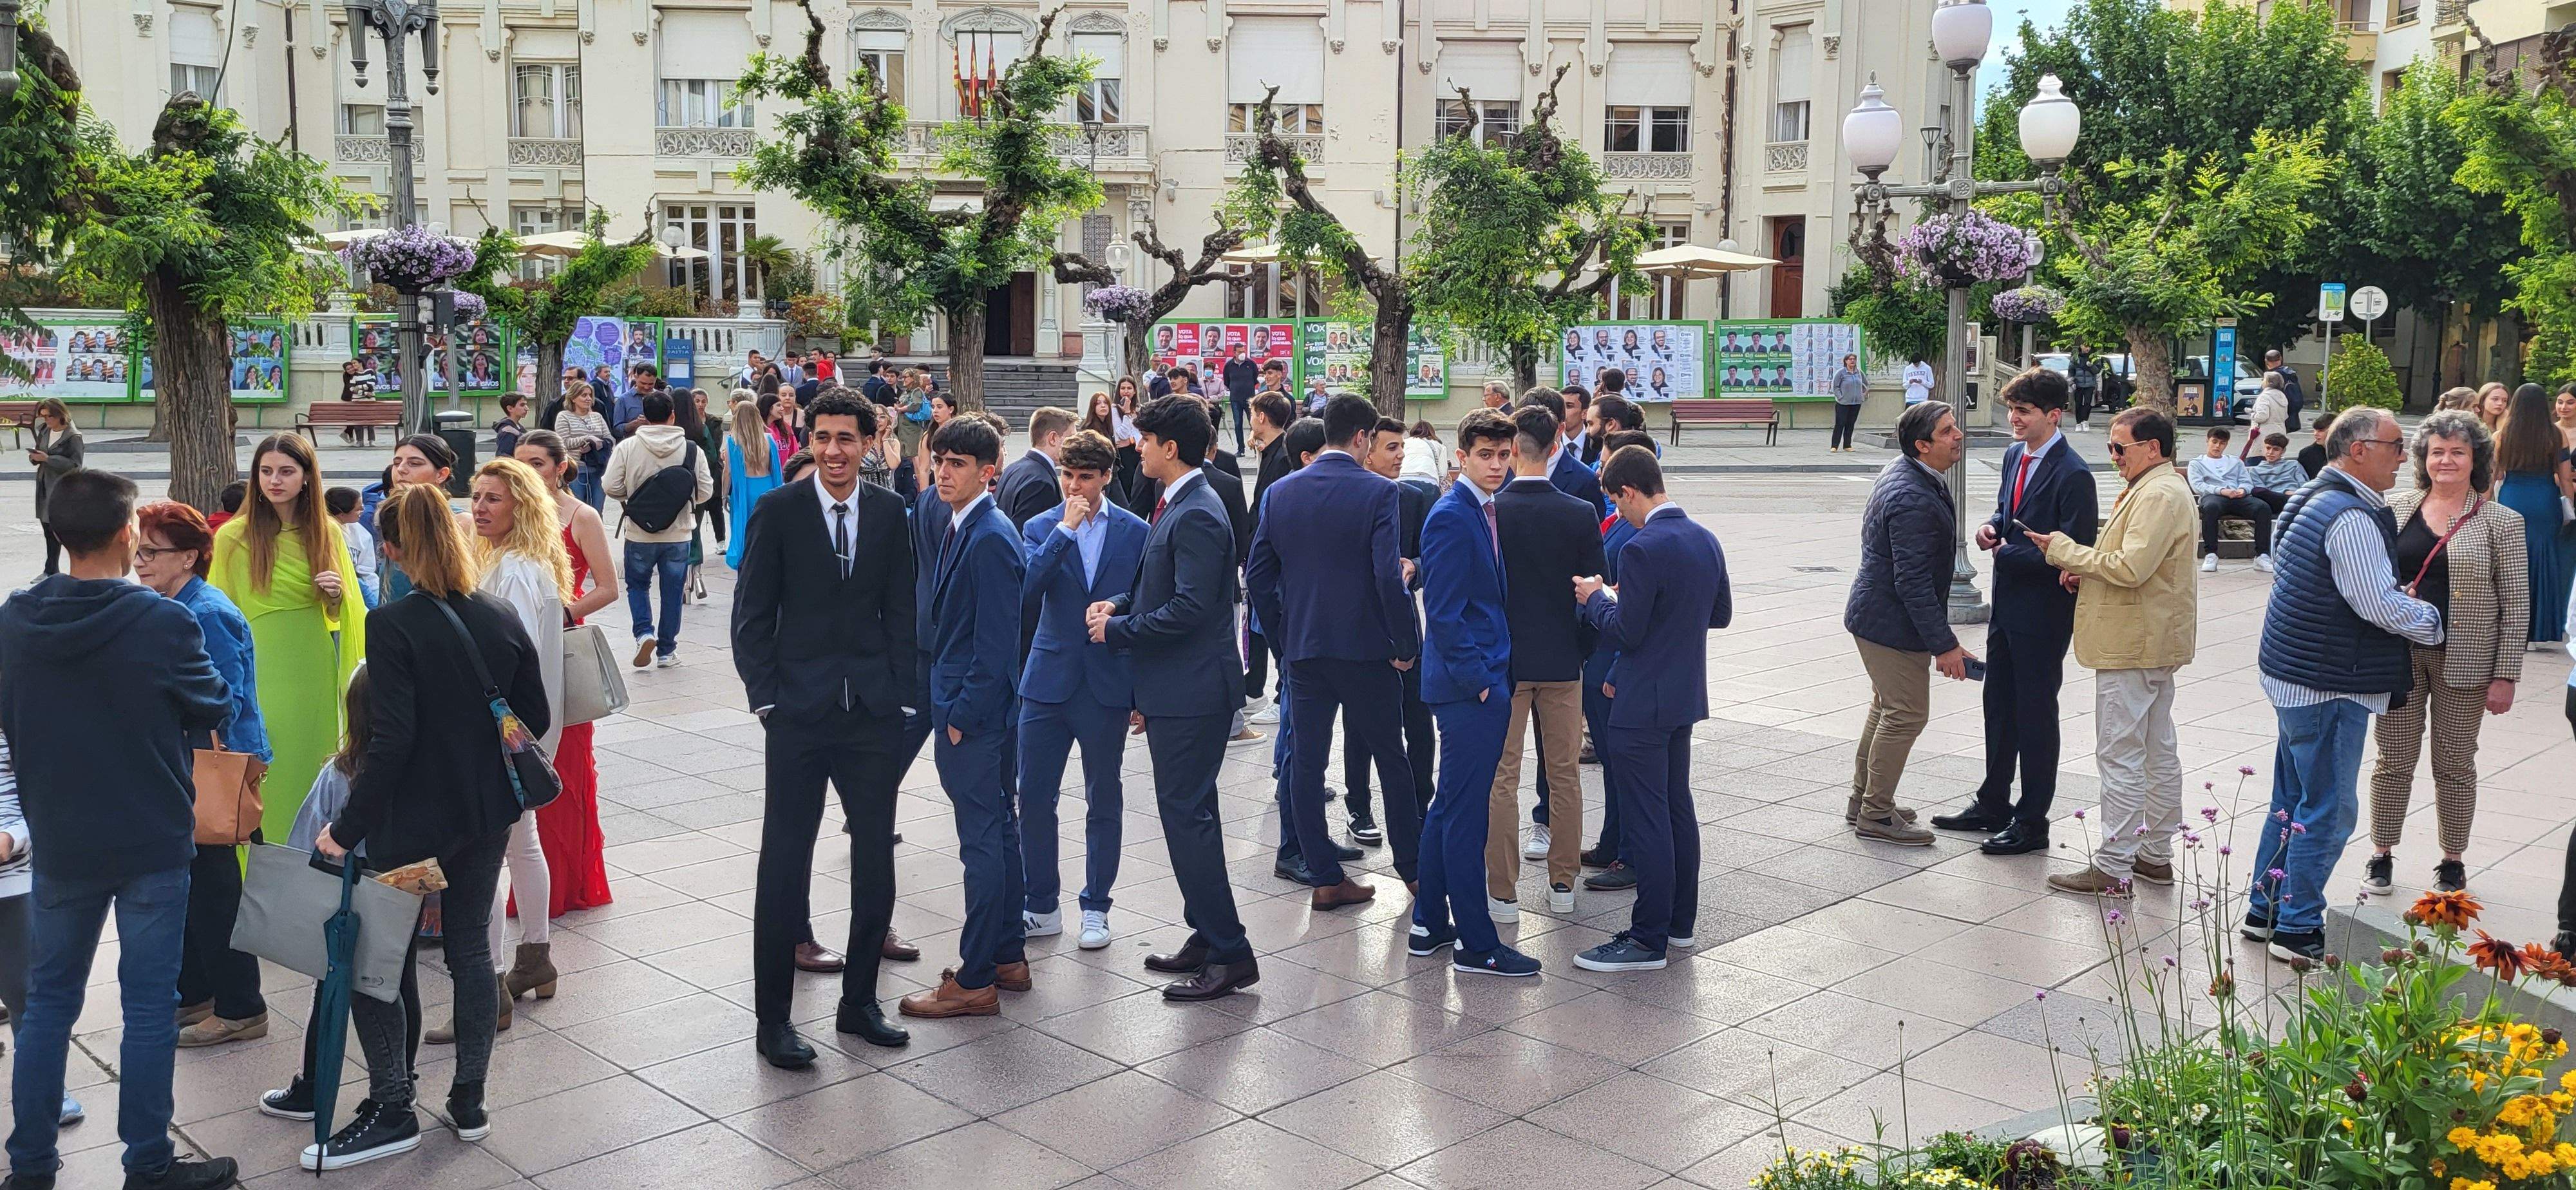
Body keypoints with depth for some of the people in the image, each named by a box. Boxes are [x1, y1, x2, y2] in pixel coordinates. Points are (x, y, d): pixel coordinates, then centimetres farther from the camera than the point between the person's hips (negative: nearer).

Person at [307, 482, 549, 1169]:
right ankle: (469, 1102, 22)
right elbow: (537, 721, 5)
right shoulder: (503, 621, -1)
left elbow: (392, 738, -21)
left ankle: (392, 1111, 13)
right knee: (470, 946, 15)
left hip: (412, 818, -5)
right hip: (487, 812, 6)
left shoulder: (394, 624, -16)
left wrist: (348, 827, -16)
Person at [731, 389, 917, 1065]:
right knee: (784, 866, 1)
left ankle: (859, 1002, 24)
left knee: (877, 864, 9)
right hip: (800, 711, -3)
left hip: (873, 712, 3)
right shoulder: (778, 511, -2)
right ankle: (773, 1020, 12)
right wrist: (766, 699, -8)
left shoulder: (890, 512, 6)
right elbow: (752, 616, -1)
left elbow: (900, 612, 9)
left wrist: (902, 696, 3)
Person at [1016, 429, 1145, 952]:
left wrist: (1143, 692, 2)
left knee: (1103, 801, 8)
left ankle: (1095, 908, 20)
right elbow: (1025, 594, -15)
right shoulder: (1041, 528, 2)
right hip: (1049, 680, 1)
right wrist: (1064, 530, -20)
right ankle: (1042, 907, 18)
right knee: (1034, 798, 4)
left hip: (1108, 685, -1)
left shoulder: (1134, 532, 0)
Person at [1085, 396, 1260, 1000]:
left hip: (1192, 693, -11)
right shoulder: (1174, 507, 13)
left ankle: (1230, 955, -1)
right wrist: (1120, 605, 4)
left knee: (1187, 815, -7)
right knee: (1190, 813, 16)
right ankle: (1209, 937, 27)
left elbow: (1189, 608, -25)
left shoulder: (1196, 517, -19)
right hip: (1176, 689, 11)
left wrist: (1116, 629, -15)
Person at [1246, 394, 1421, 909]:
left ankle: (1326, 878, 11)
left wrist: (1284, 637, 13)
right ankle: (1413, 866, 22)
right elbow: (1389, 579, -19)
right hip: (1366, 649, -3)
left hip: (1303, 649, 3)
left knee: (1307, 764, 8)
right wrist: (1408, 645, -8)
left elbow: (1257, 575, 4)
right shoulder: (1379, 493, -12)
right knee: (1393, 760, 12)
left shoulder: (1280, 492, 2)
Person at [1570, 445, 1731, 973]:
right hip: (1686, 694, 9)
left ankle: (1648, 940, 3)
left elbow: (1627, 631, -20)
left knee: (1647, 817, -3)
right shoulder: (1705, 540, 6)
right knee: (1677, 805, 18)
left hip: (1643, 703, -9)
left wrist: (1595, 598, -4)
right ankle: (1681, 921, 28)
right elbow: (1721, 614, 14)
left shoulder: (1642, 549, -21)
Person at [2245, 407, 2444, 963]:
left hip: (2296, 676, 10)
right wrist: (2434, 621, -5)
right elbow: (2379, 605, -22)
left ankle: (2265, 909, 26)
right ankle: (2298, 928, 6)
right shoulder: (2352, 516, -21)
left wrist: (2404, 607, 13)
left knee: (2292, 801, 18)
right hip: (2328, 687, -10)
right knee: (2326, 812, -1)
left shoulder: (2315, 501, 12)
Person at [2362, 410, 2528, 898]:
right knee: (2394, 758, 7)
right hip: (2398, 654, 2)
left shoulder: (2500, 522, -2)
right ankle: (2382, 855, 19)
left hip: (2464, 663, -1)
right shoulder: (2396, 509, 4)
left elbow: (2515, 604, -2)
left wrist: (2505, 675, -6)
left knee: (2455, 764, 9)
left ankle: (2453, 862, 23)